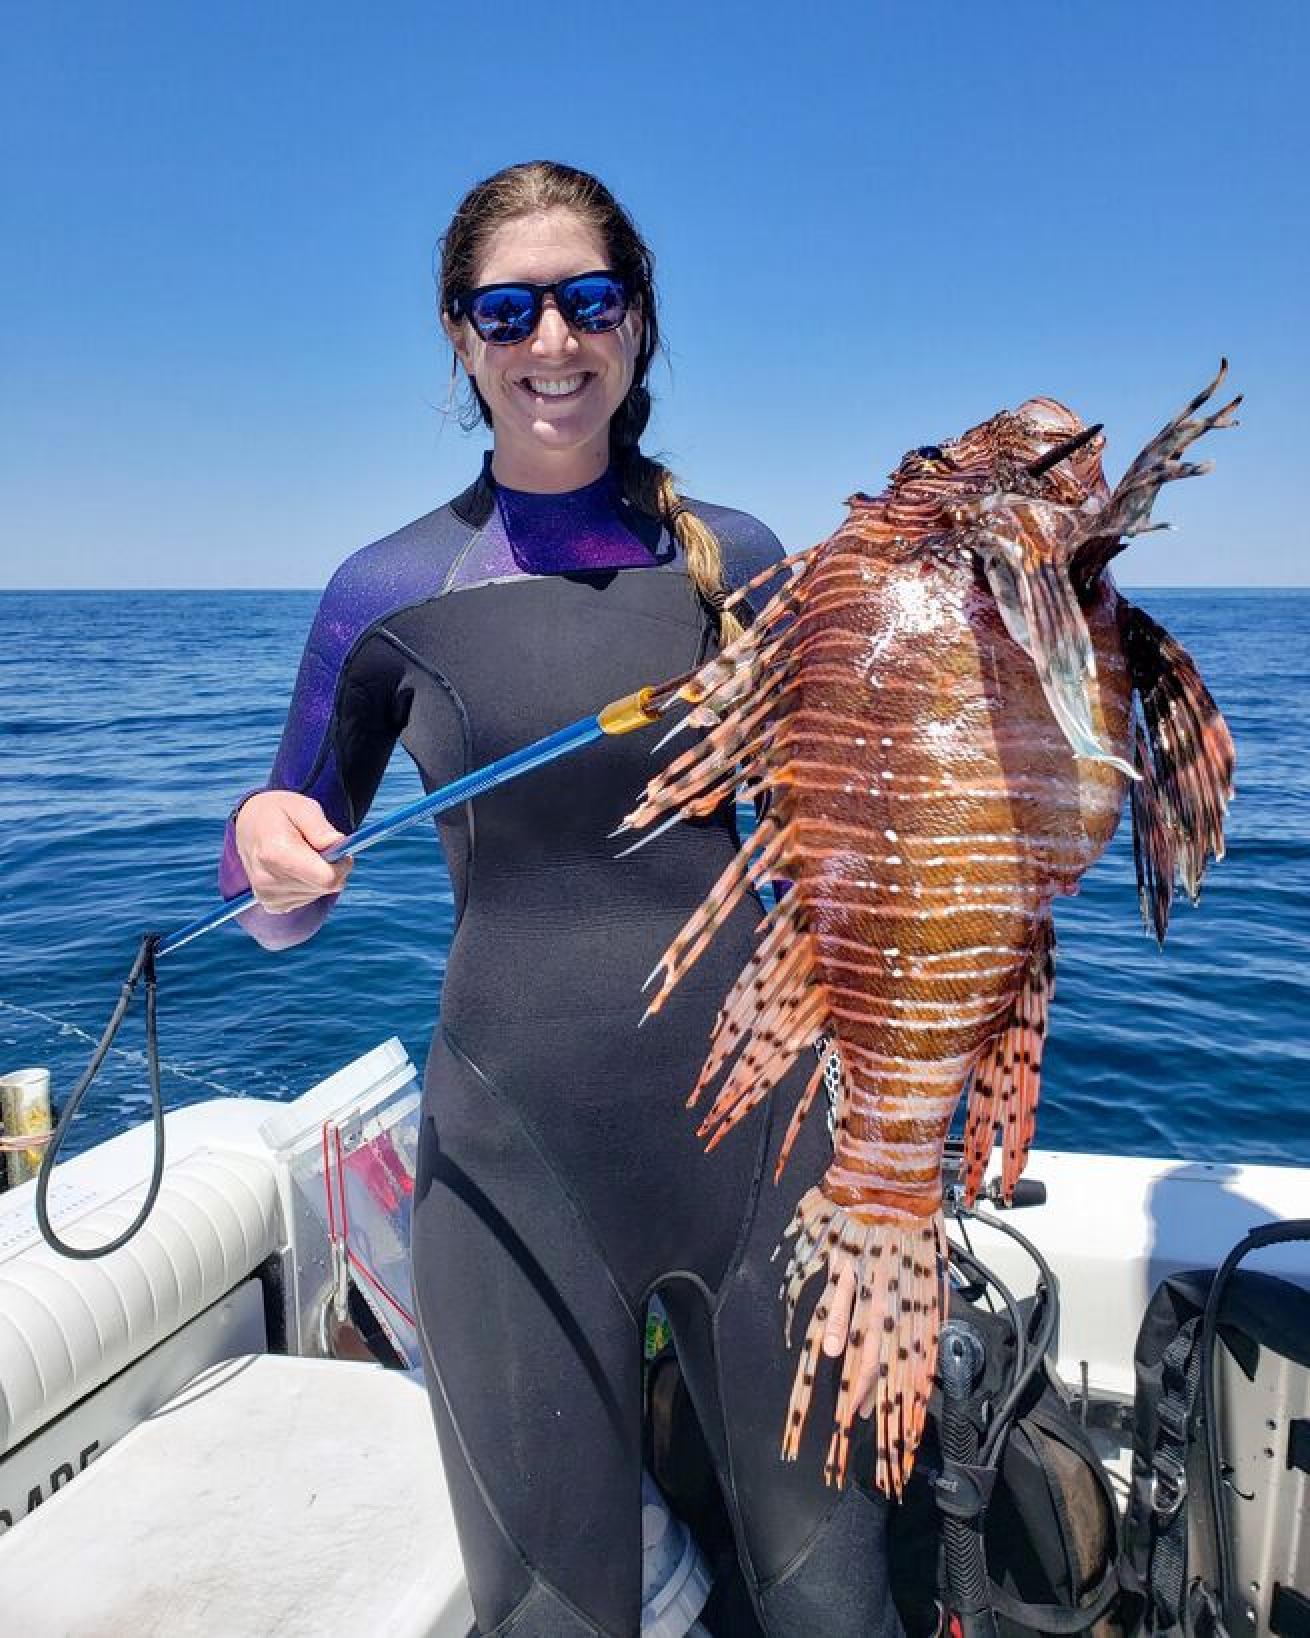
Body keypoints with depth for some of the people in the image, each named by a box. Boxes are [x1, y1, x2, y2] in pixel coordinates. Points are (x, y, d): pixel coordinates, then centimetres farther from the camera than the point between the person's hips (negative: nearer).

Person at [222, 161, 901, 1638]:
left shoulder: (737, 559, 4)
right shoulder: (392, 592, -1)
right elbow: (281, 918, 5)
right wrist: (264, 842, -16)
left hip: (755, 1111, 2)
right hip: (516, 1144, -1)